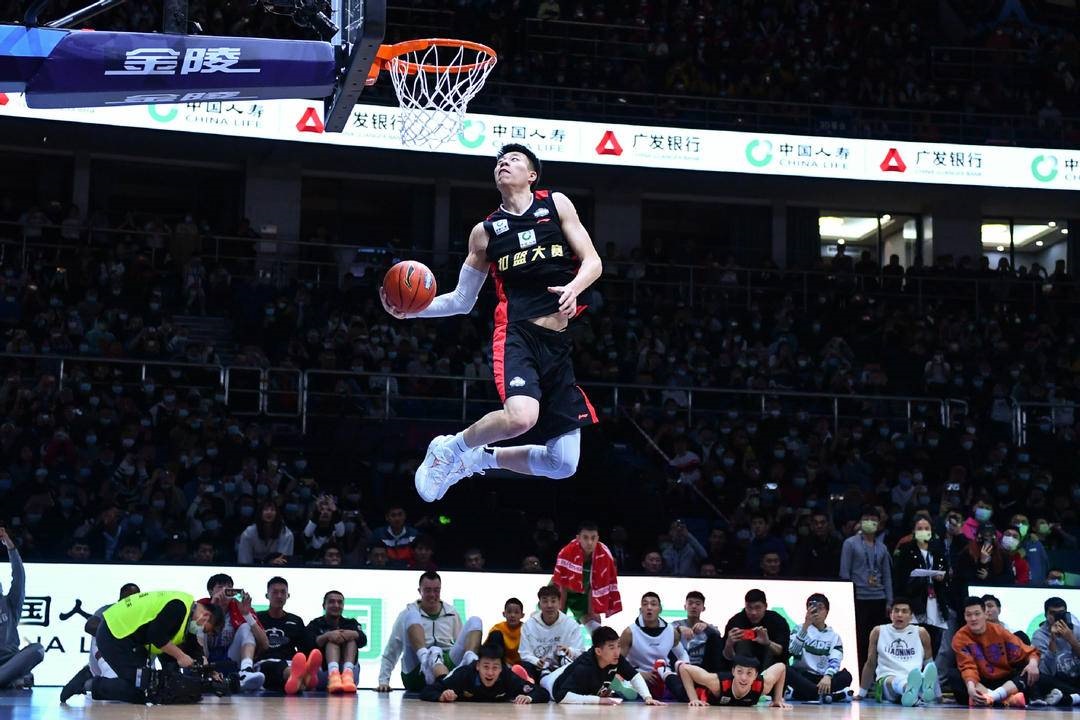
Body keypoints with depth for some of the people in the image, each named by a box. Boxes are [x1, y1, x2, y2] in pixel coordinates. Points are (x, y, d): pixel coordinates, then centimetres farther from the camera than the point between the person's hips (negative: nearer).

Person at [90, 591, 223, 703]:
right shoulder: (179, 607, -19)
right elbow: (156, 634, -24)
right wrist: (180, 656, -17)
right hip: (114, 635, -10)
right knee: (138, 690, -12)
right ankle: (96, 685, 0)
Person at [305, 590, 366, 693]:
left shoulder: (350, 623, 21)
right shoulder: (315, 624, 14)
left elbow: (363, 640, 0)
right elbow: (309, 643, -7)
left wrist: (352, 634, -23)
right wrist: (327, 636, -27)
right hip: (322, 669, -2)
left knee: (351, 637, -15)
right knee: (332, 639, -21)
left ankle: (347, 673, -44)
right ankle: (333, 673, -52)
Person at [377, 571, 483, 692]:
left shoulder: (451, 613, 20)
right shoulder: (408, 614, 12)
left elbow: (462, 644, 21)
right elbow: (391, 652, 12)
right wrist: (383, 681, 3)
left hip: (449, 665, 3)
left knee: (474, 621, -8)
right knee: (412, 616, -20)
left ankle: (470, 659, -38)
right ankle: (425, 656, -47)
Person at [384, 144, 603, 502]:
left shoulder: (556, 204, 11)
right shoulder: (485, 232, 13)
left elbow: (593, 262, 5)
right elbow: (462, 301, 18)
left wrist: (574, 287, -18)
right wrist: (414, 309, 1)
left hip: (562, 339, 2)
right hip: (517, 334, -2)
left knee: (562, 465, -2)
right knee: (520, 417, -34)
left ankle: (482, 458, 24)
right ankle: (449, 448, -5)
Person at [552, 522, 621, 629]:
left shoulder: (604, 555, -26)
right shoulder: (567, 552, -32)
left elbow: (596, 586, -17)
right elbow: (562, 585, -22)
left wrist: (591, 612, -14)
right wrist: (561, 612, -15)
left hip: (583, 595, 2)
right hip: (560, 591, -2)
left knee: (597, 632, -3)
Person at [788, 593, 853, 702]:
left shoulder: (834, 636, 9)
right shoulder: (800, 629, 7)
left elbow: (835, 660, -9)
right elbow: (794, 650, -13)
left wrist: (827, 676, -30)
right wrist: (805, 626, -21)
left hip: (823, 678, 1)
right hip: (803, 675, -1)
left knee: (846, 676, -26)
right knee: (786, 671, -33)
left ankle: (799, 694, -30)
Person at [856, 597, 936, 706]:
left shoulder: (920, 633, 13)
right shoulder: (878, 632, 12)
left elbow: (929, 664, 18)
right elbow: (870, 664, 20)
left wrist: (938, 695, 15)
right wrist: (862, 693, 22)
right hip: (886, 678, -1)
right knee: (893, 681, -40)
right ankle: (909, 689, -74)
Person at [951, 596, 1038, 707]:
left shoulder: (999, 632, -2)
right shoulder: (960, 638, -8)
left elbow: (1028, 652, -1)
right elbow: (968, 666, -20)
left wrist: (1033, 663, -25)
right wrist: (970, 686, -41)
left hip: (1006, 682, 2)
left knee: (1031, 673, -23)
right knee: (954, 677, -30)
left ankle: (993, 696, -45)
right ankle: (1006, 698, -45)